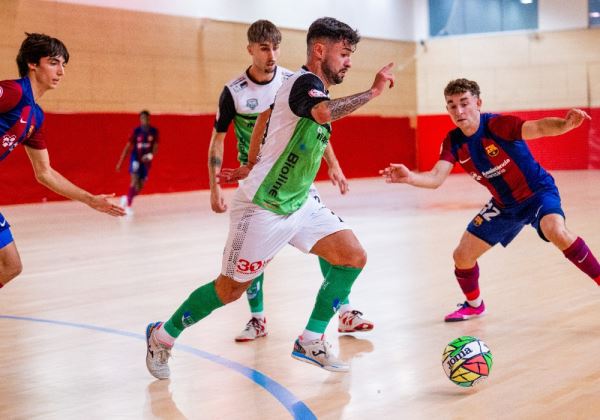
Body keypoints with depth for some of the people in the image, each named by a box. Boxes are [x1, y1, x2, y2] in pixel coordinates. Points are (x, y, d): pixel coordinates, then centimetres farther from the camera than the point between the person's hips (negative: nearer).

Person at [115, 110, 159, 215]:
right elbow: (128, 146, -4)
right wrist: (120, 162, -5)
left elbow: (155, 147, -2)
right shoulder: (136, 131, -6)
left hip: (146, 161, 3)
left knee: (140, 186, 5)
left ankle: (126, 198, 32)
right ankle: (128, 205, -14)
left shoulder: (154, 132, -2)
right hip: (136, 159, -3)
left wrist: (150, 155, -26)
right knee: (135, 181, -23)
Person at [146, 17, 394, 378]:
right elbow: (325, 113, -41)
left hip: (298, 204, 9)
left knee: (354, 257, -4)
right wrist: (374, 90, -32)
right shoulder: (304, 82, -19)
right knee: (231, 289, 3)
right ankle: (163, 335, 25)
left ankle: (311, 341, 6)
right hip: (262, 207, -9)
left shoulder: (314, 88, 10)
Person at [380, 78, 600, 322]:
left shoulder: (496, 124, -25)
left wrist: (565, 124, -62)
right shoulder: (453, 142, -9)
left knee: (556, 232, -37)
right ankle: (474, 305, 33)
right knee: (462, 256, 4)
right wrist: (409, 177, -41)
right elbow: (436, 179, -20)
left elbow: (538, 128, -41)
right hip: (504, 205, 6)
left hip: (538, 192, -6)